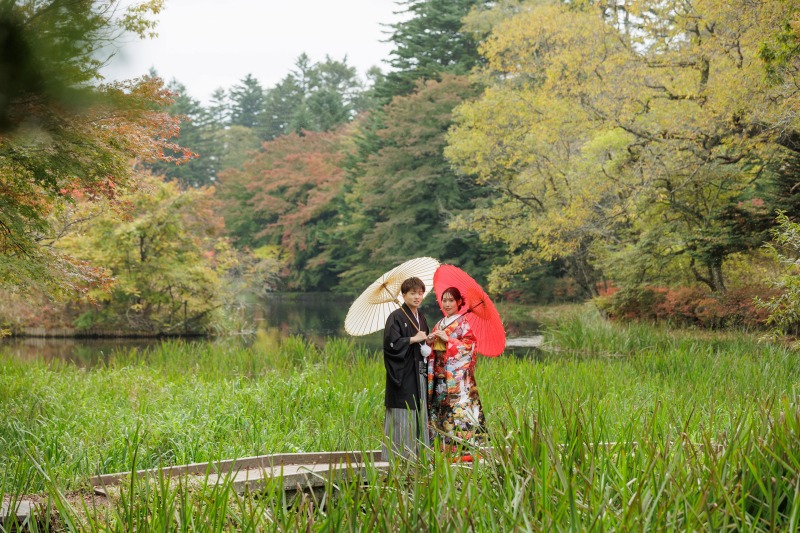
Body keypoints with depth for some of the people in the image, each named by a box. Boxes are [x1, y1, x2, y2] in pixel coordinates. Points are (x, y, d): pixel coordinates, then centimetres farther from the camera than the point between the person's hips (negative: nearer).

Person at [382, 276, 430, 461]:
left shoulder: (421, 318, 16)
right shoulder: (396, 317, -8)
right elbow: (390, 344, -19)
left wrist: (428, 346, 5)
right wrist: (413, 339, -14)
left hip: (419, 375, 8)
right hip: (403, 375, -8)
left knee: (419, 415, 9)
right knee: (402, 417, -7)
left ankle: (418, 452, 14)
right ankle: (398, 456, -3)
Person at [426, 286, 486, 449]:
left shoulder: (463, 323, -1)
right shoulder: (439, 324, 17)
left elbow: (469, 346, -12)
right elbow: (432, 350, 19)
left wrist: (448, 339, -15)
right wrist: (429, 342, -2)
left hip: (457, 374, -6)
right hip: (439, 374, 6)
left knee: (457, 407, -10)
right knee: (438, 406, 3)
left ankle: (459, 445, -7)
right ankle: (442, 443, 7)